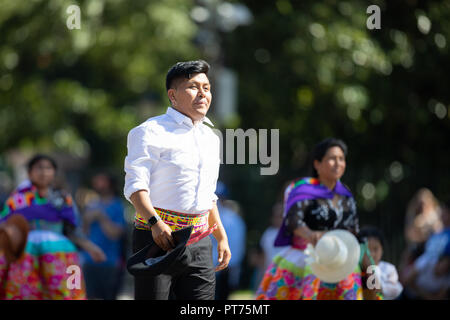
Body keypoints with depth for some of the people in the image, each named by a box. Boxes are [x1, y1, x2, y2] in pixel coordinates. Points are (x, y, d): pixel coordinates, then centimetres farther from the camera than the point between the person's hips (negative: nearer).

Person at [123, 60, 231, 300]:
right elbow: (135, 185, -13)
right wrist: (155, 223, -27)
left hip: (199, 242, 6)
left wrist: (221, 237, 24)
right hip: (157, 236, -6)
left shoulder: (210, 138, 20)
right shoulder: (151, 132, -4)